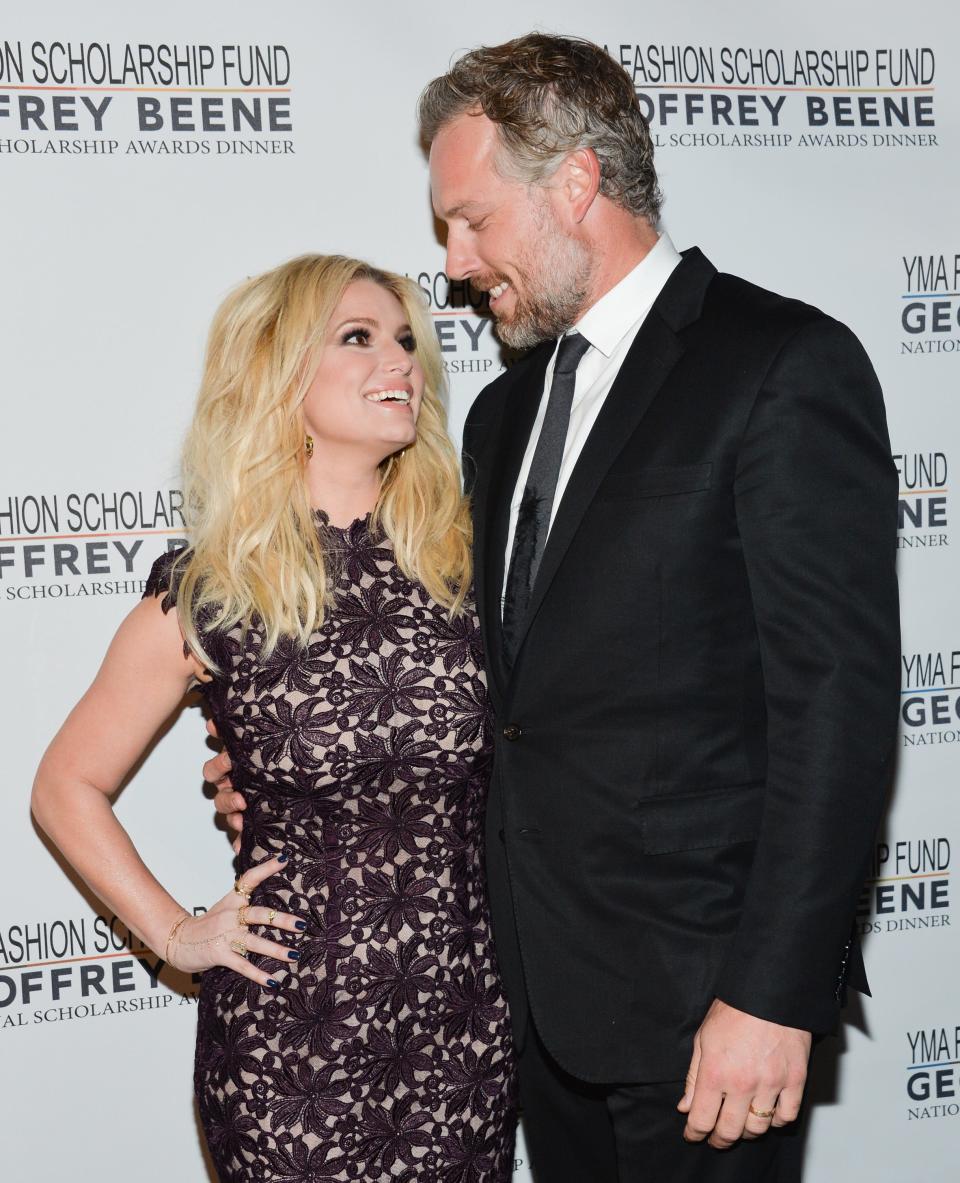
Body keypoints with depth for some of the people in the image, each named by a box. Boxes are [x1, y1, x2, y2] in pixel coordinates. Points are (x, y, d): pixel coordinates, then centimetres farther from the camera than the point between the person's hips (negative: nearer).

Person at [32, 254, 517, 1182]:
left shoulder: (462, 557, 0)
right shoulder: (205, 594, -6)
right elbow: (66, 787, 4)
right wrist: (176, 935, 0)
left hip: (465, 1024, 3)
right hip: (289, 1037, -2)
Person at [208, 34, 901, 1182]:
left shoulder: (785, 366, -11)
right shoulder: (505, 410, 14)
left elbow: (839, 695, -16)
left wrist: (774, 993, -19)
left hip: (697, 988, -7)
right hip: (543, 981, 7)